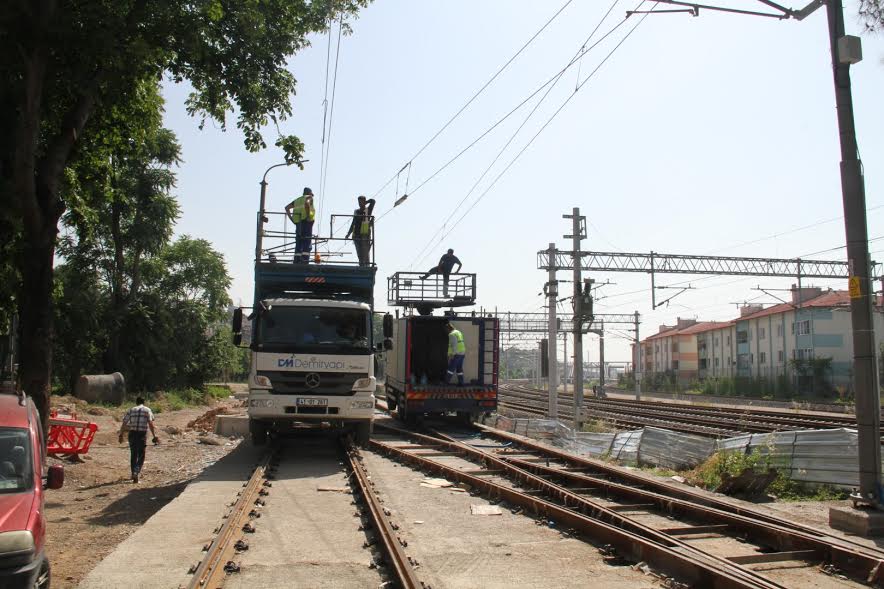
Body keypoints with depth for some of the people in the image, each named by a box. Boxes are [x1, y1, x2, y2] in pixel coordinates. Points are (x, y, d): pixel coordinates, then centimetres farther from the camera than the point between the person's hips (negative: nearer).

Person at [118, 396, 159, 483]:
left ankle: (133, 474, 25)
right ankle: (136, 473, -14)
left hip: (132, 433, 2)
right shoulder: (147, 410, 5)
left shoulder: (131, 410, 11)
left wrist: (121, 435, 13)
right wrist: (154, 436, -10)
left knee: (133, 454, 17)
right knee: (141, 456, 5)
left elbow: (124, 424, 6)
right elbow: (150, 424, -7)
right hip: (142, 434, -2)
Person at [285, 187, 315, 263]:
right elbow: (306, 203, -18)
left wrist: (291, 219, 12)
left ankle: (297, 262, -4)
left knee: (298, 244, 4)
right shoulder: (309, 198, 7)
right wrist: (308, 215, -15)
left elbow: (287, 207, 16)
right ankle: (305, 262, -21)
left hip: (298, 223, 6)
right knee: (306, 245, -11)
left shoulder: (297, 200, 25)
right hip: (306, 222, -6)